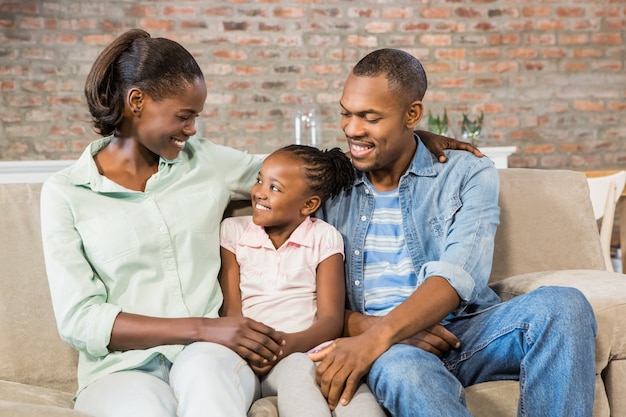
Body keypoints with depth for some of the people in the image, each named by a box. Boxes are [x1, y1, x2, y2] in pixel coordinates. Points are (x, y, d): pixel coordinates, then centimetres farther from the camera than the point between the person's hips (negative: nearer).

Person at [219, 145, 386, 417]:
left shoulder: (324, 237, 9)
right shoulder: (233, 230, 11)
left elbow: (331, 319, -1)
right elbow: (231, 308, 2)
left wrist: (291, 343, -23)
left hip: (311, 344, 1)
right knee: (296, 370, -36)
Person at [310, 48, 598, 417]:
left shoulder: (468, 175, 4)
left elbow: (455, 277, -13)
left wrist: (377, 337, -28)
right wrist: (367, 326, -15)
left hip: (464, 330, 2)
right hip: (388, 350, -1)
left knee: (561, 305, -27)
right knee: (400, 365, -39)